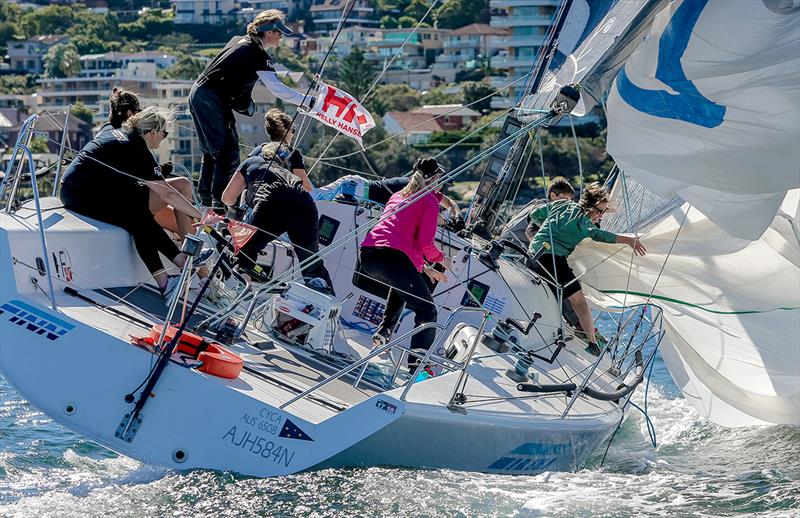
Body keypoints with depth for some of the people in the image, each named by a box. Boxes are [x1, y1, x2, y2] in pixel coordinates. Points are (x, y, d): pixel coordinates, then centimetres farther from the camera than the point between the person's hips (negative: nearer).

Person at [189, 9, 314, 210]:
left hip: (197, 94, 9)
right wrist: (308, 101, -17)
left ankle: (206, 198, 20)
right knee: (228, 150, -8)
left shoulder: (238, 41, 15)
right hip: (214, 101, -9)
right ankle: (220, 201, -11)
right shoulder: (258, 55, -12)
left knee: (213, 150, 16)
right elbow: (277, 88, -17)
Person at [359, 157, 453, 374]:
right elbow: (425, 243, -3)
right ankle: (416, 364, -15)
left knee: (403, 283, 40)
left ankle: (384, 330, 25)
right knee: (427, 312, 3)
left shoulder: (398, 196, 28)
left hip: (367, 256, 8)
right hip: (393, 258, -7)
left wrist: (423, 269, 32)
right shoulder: (430, 201, 5)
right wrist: (441, 258, 17)